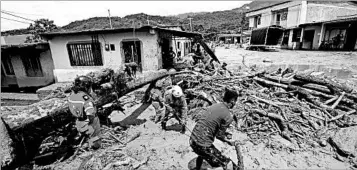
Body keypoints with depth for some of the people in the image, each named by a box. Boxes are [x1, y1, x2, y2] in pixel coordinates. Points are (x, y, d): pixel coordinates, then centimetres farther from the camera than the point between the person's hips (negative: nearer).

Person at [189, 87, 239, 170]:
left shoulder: (214, 105, 6)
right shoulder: (228, 117, -14)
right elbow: (219, 135, -8)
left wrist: (225, 133, 18)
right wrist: (228, 141, 11)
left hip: (192, 139, 8)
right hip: (203, 145, -8)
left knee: (202, 153, 39)